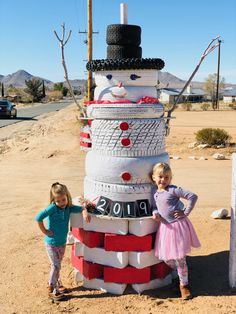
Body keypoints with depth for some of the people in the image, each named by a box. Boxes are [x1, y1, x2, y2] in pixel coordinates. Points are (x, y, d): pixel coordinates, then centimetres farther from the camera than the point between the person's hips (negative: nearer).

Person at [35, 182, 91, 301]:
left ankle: (57, 284, 39)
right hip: (51, 243, -6)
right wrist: (45, 231, -21)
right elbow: (38, 218, -29)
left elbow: (81, 208, -6)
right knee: (56, 266, -3)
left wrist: (85, 212, -28)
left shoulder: (68, 208, -5)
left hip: (62, 242, 6)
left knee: (57, 265, 21)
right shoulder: (53, 207, -22)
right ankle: (52, 290, 13)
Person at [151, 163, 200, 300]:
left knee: (179, 258, 0)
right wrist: (155, 213, -4)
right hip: (165, 227, 7)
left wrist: (186, 213, -14)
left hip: (178, 226, -6)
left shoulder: (173, 190, -14)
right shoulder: (155, 194, 6)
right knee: (166, 258, 11)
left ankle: (184, 284, 21)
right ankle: (180, 273, 39)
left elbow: (193, 196, -17)